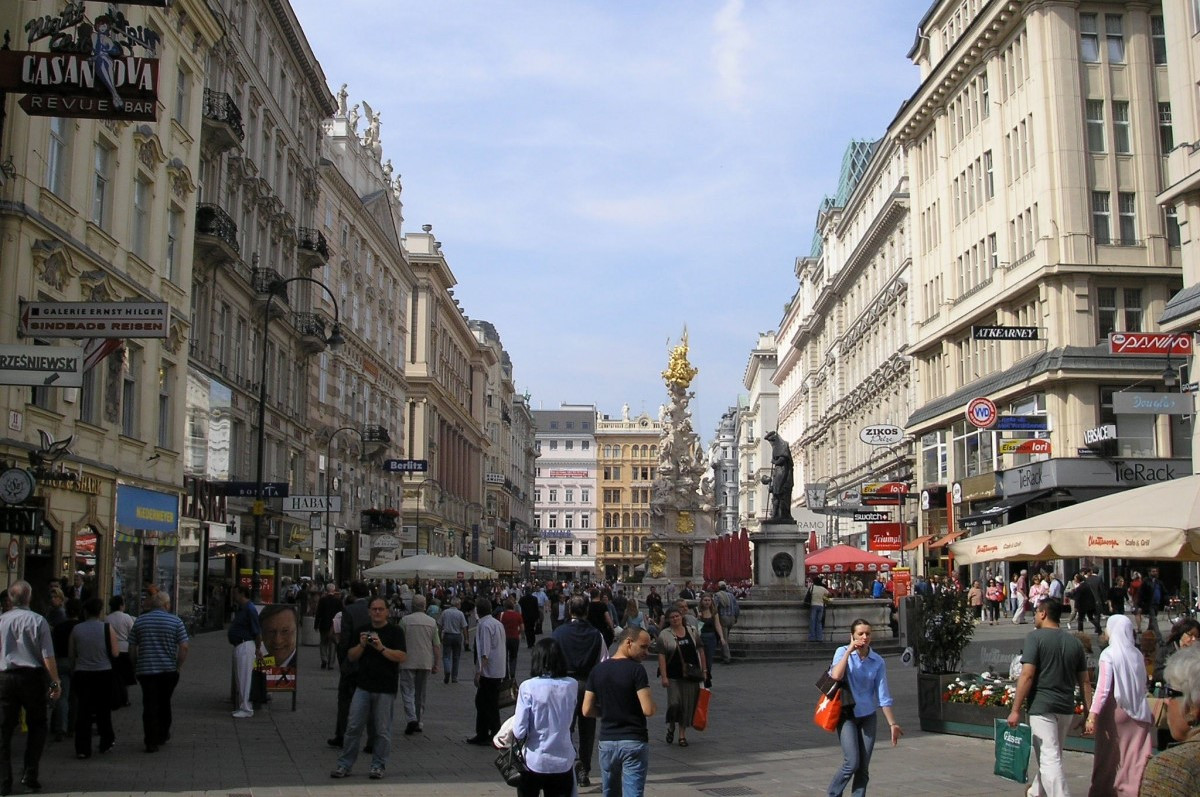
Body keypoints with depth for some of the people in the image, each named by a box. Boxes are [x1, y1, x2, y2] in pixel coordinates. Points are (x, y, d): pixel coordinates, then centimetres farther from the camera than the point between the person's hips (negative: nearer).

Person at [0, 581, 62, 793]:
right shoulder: (38, 621, -7)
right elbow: (48, 656, -8)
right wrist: (55, 682, -2)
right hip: (32, 676, -2)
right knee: (37, 726, 14)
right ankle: (30, 774, 6)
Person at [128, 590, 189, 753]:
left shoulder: (139, 621, 3)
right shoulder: (176, 622, -4)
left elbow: (132, 648, 5)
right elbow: (184, 648, -10)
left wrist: (136, 666, 15)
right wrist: (178, 666, 2)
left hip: (146, 669, 0)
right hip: (168, 670, 0)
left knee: (149, 705, 1)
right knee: (164, 703, 18)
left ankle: (151, 742, -3)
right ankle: (163, 735, 29)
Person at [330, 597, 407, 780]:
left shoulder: (395, 631, 0)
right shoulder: (363, 630, 13)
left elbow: (402, 657, -11)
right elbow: (351, 656, 10)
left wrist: (381, 648, -20)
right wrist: (361, 645, -9)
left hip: (385, 689, -3)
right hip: (363, 686, 3)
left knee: (382, 730, 3)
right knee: (353, 727, 3)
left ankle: (378, 765, 14)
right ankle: (344, 764, 11)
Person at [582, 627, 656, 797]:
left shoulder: (598, 670, 4)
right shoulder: (636, 670, -13)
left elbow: (587, 710, 3)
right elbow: (649, 710, -18)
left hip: (607, 740, 5)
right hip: (634, 742, -5)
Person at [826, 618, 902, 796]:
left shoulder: (877, 661, -1)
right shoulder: (842, 652, -6)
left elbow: (883, 696, 2)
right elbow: (836, 675, -26)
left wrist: (892, 723, 1)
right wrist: (849, 651, -19)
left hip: (868, 717, 3)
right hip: (847, 716, -3)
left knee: (864, 767, 4)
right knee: (852, 763, -13)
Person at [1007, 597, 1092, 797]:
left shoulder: (1035, 637, -8)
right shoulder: (1074, 642, 10)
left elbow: (1027, 675, -15)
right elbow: (1084, 681, 10)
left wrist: (1015, 710, -13)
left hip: (1042, 706, -7)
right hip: (1067, 708, 7)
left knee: (1050, 759, -8)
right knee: (1052, 754, 23)